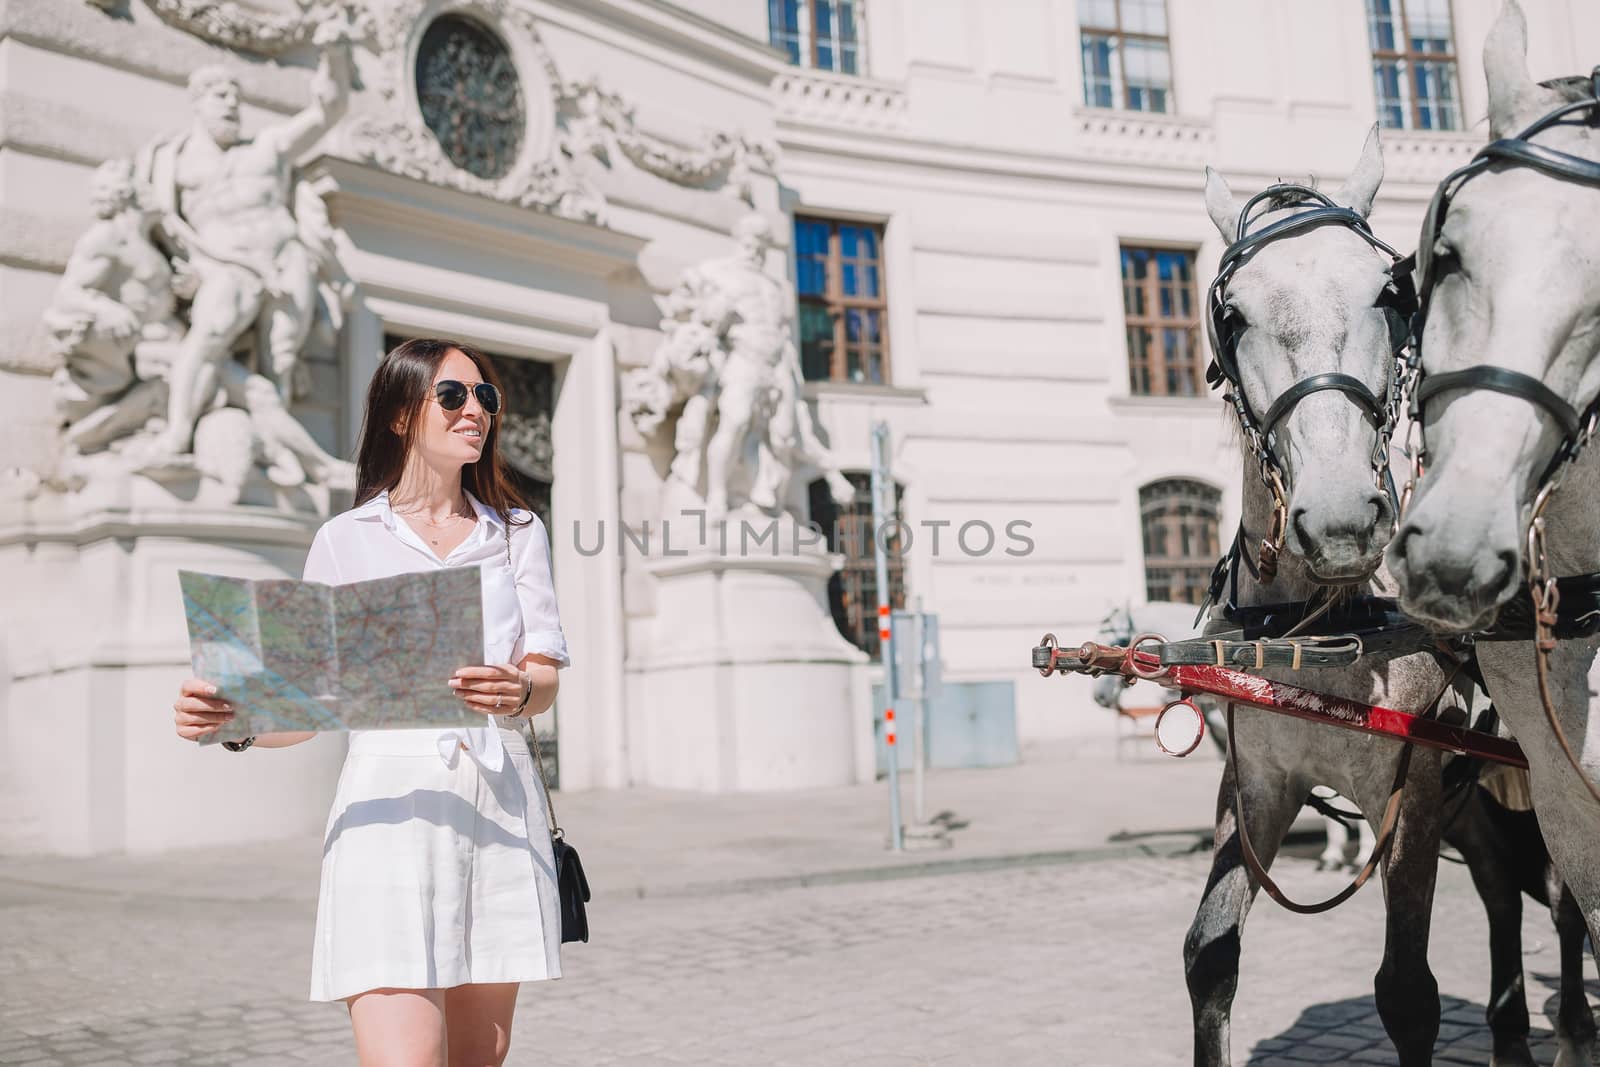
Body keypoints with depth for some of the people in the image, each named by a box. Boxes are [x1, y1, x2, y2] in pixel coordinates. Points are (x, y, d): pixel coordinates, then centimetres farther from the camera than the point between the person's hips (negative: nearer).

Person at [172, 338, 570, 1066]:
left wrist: (519, 692, -19)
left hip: (497, 802, 3)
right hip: (390, 805, -3)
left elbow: (546, 677, 5)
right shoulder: (345, 540, 8)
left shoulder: (518, 533, 14)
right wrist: (233, 722, -16)